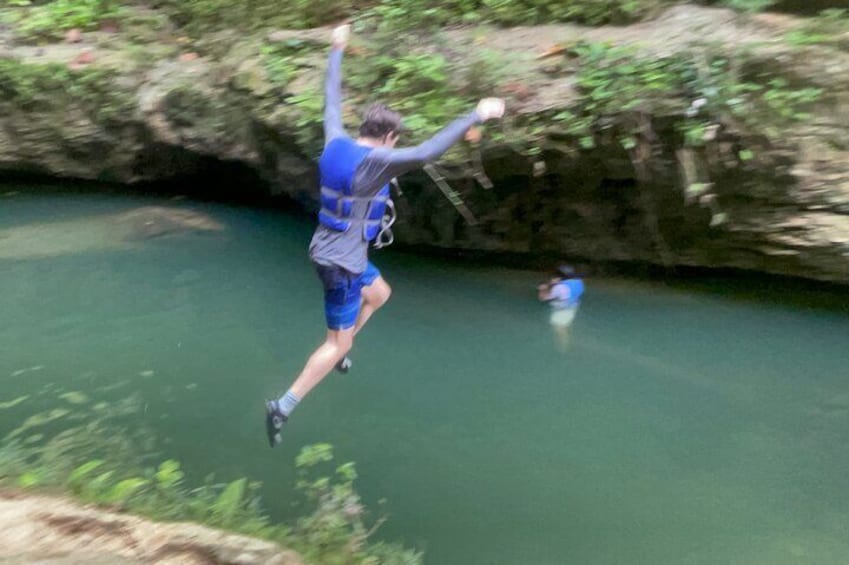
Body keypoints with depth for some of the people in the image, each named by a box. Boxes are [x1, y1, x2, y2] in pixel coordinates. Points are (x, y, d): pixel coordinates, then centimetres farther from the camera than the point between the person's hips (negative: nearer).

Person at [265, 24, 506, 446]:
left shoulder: (337, 144, -1)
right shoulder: (373, 161, -24)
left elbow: (332, 101, 15)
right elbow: (426, 153, -34)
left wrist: (337, 52, 27)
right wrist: (477, 115, -29)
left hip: (331, 251, 9)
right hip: (341, 262, -9)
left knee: (380, 293, 31)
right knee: (337, 345, 2)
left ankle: (337, 351, 36)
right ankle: (283, 407, 5)